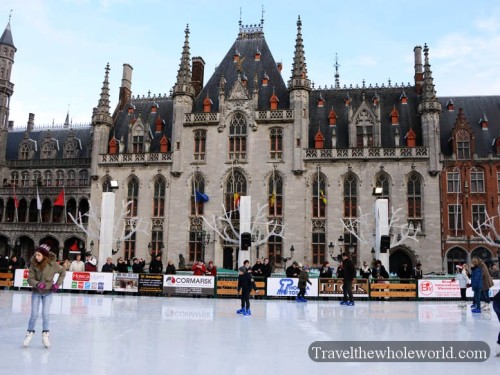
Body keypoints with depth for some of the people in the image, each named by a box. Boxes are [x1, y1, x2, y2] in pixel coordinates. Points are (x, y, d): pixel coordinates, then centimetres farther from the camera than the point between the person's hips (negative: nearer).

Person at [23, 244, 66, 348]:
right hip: (36, 292, 1)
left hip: (48, 293, -1)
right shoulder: (33, 264, -13)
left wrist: (58, 283, -6)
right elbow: (30, 279, -13)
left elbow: (63, 271, 0)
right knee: (34, 314, 1)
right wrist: (37, 284, -31)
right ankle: (29, 334, 19)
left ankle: (45, 335, 12)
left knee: (45, 314, -3)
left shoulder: (52, 264, -15)